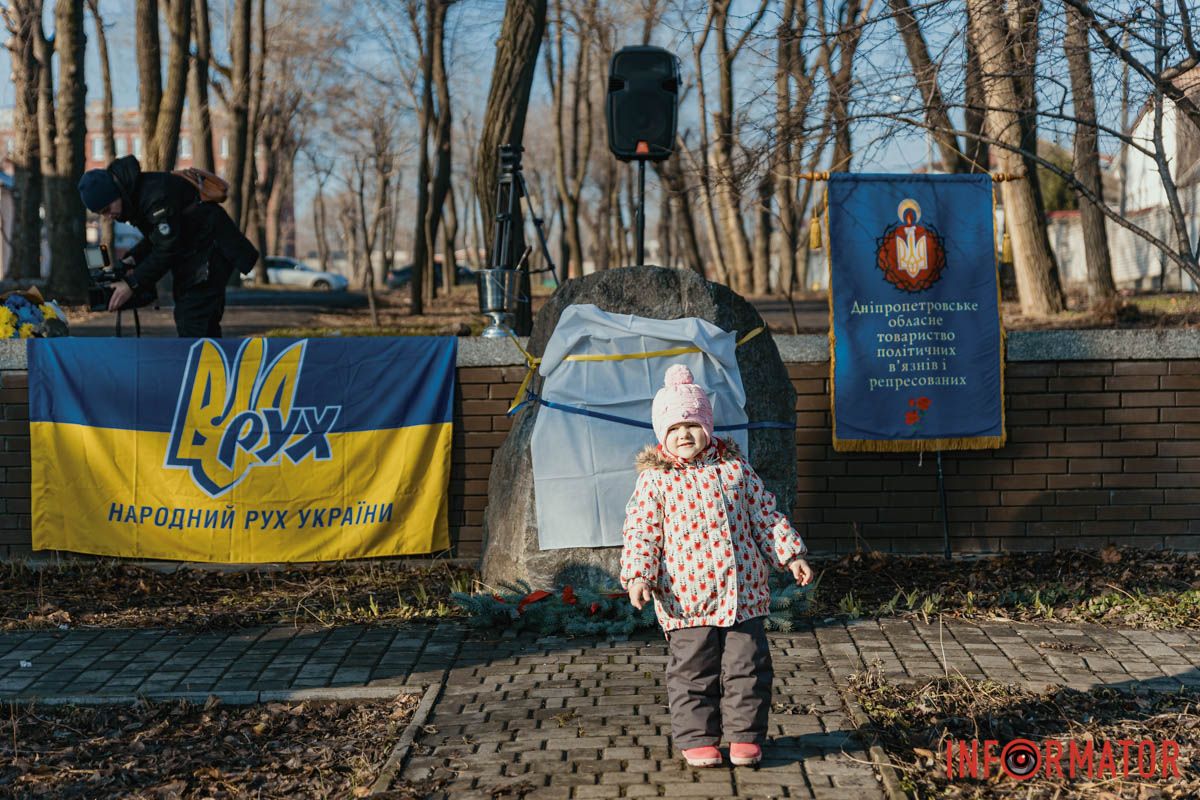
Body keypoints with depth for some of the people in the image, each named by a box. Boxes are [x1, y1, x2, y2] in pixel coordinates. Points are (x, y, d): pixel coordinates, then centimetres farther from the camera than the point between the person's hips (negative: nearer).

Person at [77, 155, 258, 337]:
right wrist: (132, 259, -3)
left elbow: (168, 249, -26)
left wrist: (132, 284, -22)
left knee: (192, 325, -15)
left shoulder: (156, 194, -27)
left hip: (211, 252, -10)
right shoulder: (135, 195, 4)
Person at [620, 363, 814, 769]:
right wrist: (637, 575, -15)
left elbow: (765, 514, 12)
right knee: (693, 671, 5)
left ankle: (745, 734, 20)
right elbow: (640, 531, -3)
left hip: (743, 593, 2)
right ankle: (696, 739, 18)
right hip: (686, 598, -2)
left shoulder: (734, 467, 6)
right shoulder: (654, 480, -2)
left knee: (747, 666, 6)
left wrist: (791, 554, 8)